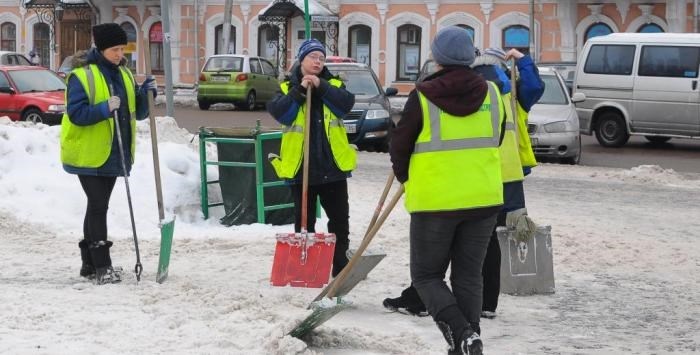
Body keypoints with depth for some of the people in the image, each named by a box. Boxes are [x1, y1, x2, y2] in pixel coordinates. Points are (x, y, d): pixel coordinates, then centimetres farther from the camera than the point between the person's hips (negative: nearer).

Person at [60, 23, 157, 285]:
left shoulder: (124, 74, 11)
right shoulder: (81, 75, -12)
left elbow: (137, 113, 12)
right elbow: (76, 113, -19)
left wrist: (146, 94, -7)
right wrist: (105, 108, -31)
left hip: (113, 154, 7)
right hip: (88, 154, -7)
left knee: (98, 207, 14)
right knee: (98, 206, -10)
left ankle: (89, 264, 23)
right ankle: (102, 267, -10)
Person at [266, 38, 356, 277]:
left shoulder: (334, 84, 7)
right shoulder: (287, 87, 4)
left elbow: (346, 104, -12)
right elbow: (278, 113, -13)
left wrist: (321, 86, -18)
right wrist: (300, 91, -18)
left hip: (332, 165, 1)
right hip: (300, 166, -1)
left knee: (340, 218, 8)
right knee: (304, 220, 7)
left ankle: (341, 266, 19)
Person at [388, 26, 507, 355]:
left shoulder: (423, 97, -11)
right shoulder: (491, 93, 1)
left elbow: (399, 148, -2)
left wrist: (408, 180, 17)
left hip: (434, 200, -4)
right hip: (484, 198, 4)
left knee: (426, 274, 8)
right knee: (469, 275, 14)